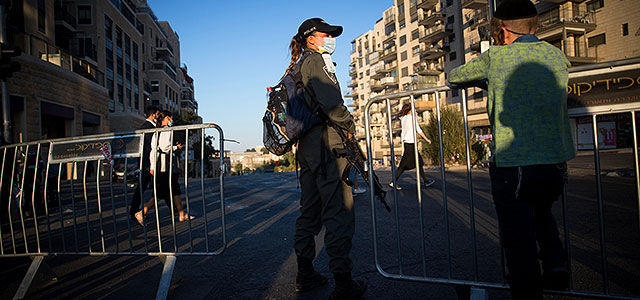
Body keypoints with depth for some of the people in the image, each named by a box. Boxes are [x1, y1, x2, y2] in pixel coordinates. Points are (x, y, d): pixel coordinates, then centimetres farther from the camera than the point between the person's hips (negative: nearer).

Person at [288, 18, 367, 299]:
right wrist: (350, 126, -5)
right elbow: (330, 101, -18)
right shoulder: (314, 60, -5)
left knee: (310, 210, 14)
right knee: (339, 212, -7)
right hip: (326, 144, -10)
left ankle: (305, 274, 23)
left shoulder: (297, 67, 23)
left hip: (307, 147, 10)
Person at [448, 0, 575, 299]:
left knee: (519, 244, 6)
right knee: (541, 211, 33)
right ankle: (555, 263, 18)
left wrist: (483, 74, 31)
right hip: (556, 164, 5)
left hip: (511, 166, -5)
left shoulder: (495, 58, -3)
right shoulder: (558, 56, 9)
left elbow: (453, 76, 11)